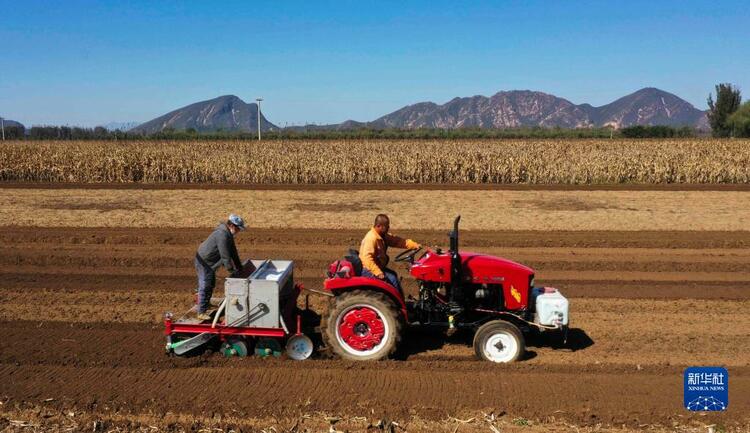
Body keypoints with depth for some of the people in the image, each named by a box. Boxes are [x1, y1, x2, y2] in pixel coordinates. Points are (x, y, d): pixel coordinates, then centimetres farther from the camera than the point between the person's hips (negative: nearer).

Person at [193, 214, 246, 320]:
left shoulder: (229, 234, 5)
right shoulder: (222, 235, -28)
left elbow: (233, 252, 12)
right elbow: (225, 256, -28)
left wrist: (239, 267, 13)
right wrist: (231, 271, -22)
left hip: (210, 262, 10)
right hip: (204, 262, -10)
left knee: (211, 284, 23)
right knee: (205, 286, -8)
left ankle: (205, 304, 41)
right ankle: (200, 312, -4)